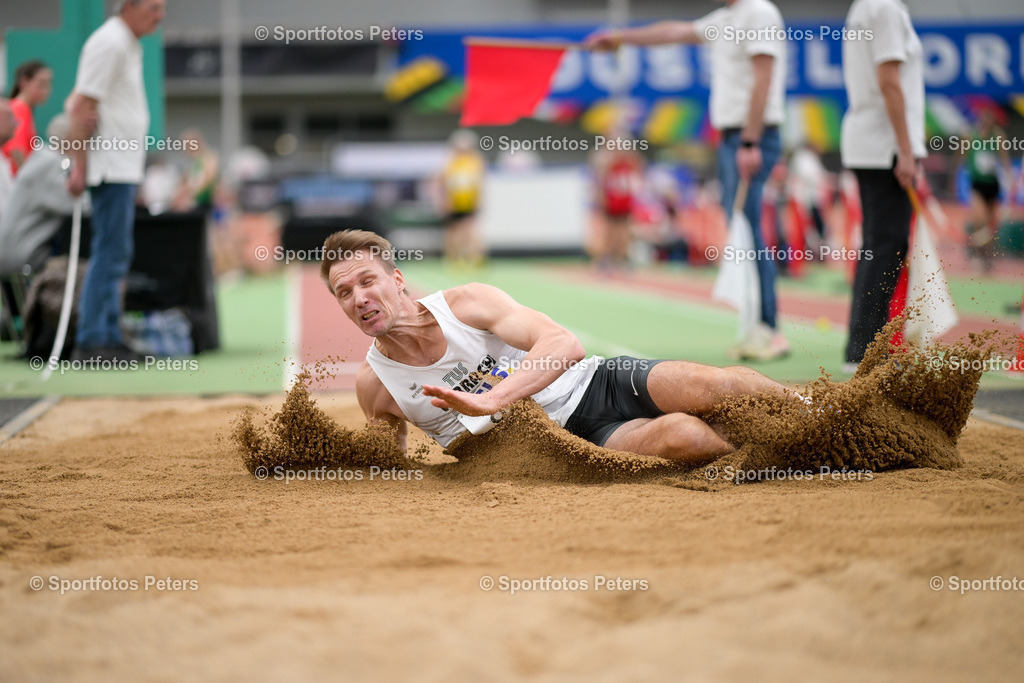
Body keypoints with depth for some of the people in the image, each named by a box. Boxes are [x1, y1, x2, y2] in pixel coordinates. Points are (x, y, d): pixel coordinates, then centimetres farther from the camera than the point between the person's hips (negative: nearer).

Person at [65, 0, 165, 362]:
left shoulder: (128, 44, 18)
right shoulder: (109, 43, -12)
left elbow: (81, 101, 23)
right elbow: (83, 104, -18)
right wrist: (79, 167, -21)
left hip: (125, 166, 10)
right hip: (112, 165, -10)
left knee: (115, 255, 11)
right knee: (110, 255, -10)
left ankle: (110, 339, 16)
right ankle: (91, 343, -9)